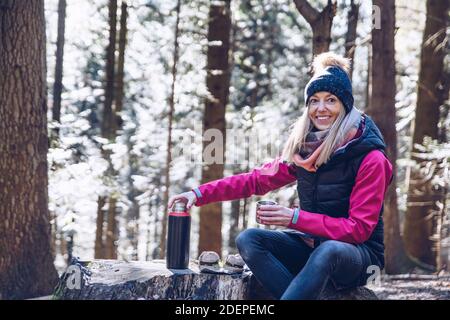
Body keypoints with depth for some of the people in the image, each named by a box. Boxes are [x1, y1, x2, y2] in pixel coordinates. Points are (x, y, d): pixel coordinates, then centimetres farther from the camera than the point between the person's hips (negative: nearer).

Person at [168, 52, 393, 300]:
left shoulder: (370, 158, -14)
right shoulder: (304, 148, 4)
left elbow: (359, 228, -17)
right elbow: (258, 179, 5)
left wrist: (295, 218, -25)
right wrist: (200, 194, -6)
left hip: (358, 253, -6)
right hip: (312, 246, 6)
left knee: (328, 251, -40)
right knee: (248, 239, -17)